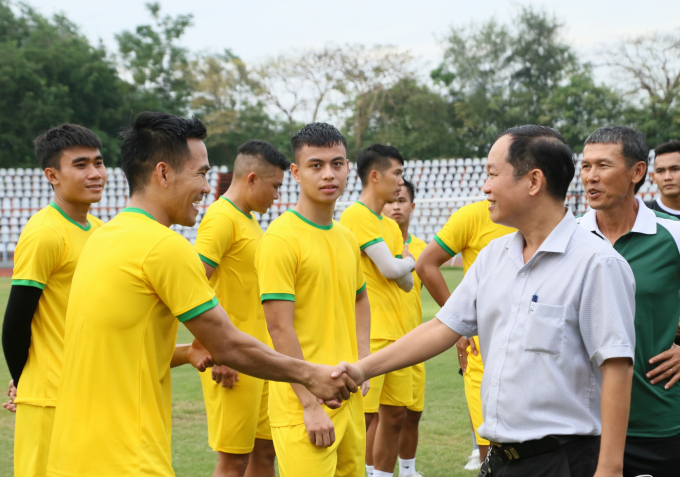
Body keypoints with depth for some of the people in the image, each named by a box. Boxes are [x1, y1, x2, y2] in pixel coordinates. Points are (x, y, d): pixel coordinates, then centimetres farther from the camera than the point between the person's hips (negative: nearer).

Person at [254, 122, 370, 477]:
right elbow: (279, 327, -16)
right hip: (303, 407, -7)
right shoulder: (281, 238, -12)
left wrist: (362, 361, 11)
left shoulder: (347, 238, 11)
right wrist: (311, 404, -17)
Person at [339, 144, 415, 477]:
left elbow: (407, 282, 15)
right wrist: (407, 261, 4)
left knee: (395, 414, 10)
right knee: (365, 417, -9)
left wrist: (400, 266, -4)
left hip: (397, 334, 9)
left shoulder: (391, 226, 18)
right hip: (369, 335, -9)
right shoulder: (356, 216, -11)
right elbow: (391, 269, -17)